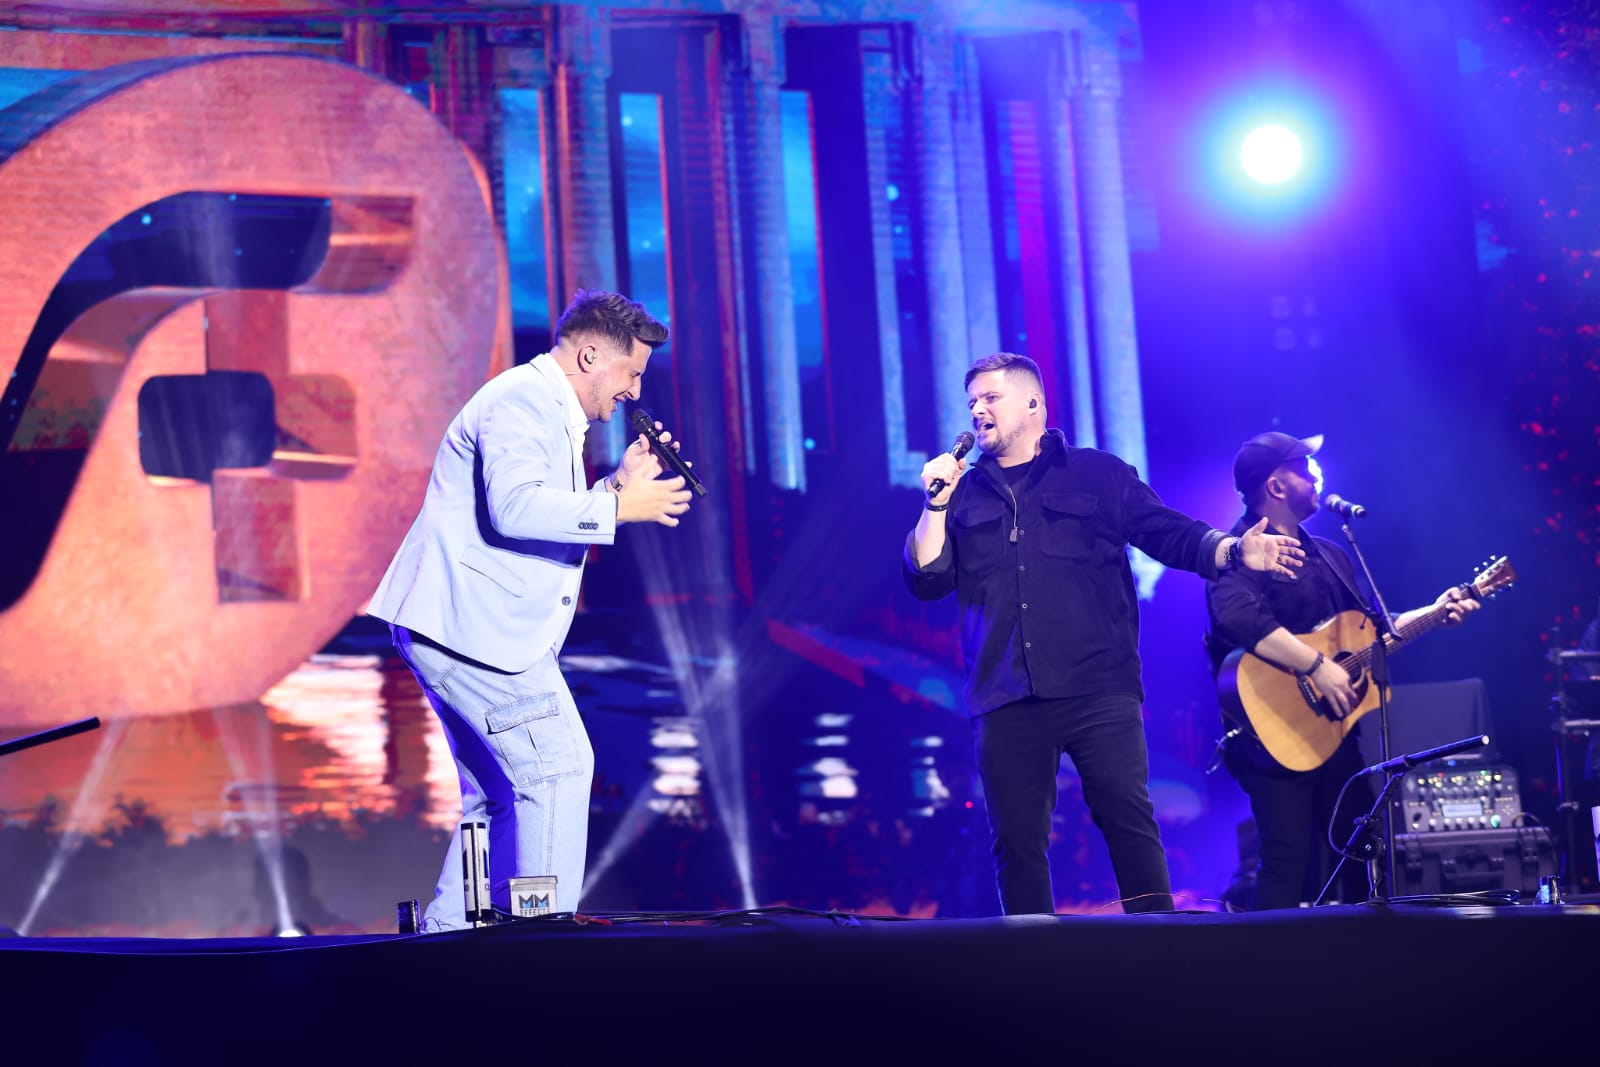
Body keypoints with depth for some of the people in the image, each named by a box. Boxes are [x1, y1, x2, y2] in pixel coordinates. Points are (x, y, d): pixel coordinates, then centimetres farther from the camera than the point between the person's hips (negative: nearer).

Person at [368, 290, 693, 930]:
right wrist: (620, 506, -20)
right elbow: (515, 508, -26)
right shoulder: (522, 399, -11)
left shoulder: (553, 412, 23)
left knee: (500, 796, 14)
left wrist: (620, 482, 14)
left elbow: (554, 524, 26)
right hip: (474, 626, -11)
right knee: (558, 767, -11)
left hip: (455, 629, 11)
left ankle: (448, 941, 17)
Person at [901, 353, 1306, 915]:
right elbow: (927, 579, 9)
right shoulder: (963, 493, 17)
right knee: (1016, 841, 2)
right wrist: (936, 505, -2)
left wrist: (1235, 551, -13)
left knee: (1129, 822, -8)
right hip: (1006, 701, 3)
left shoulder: (1097, 474, 11)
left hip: (1099, 692, -2)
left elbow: (1172, 535, 5)